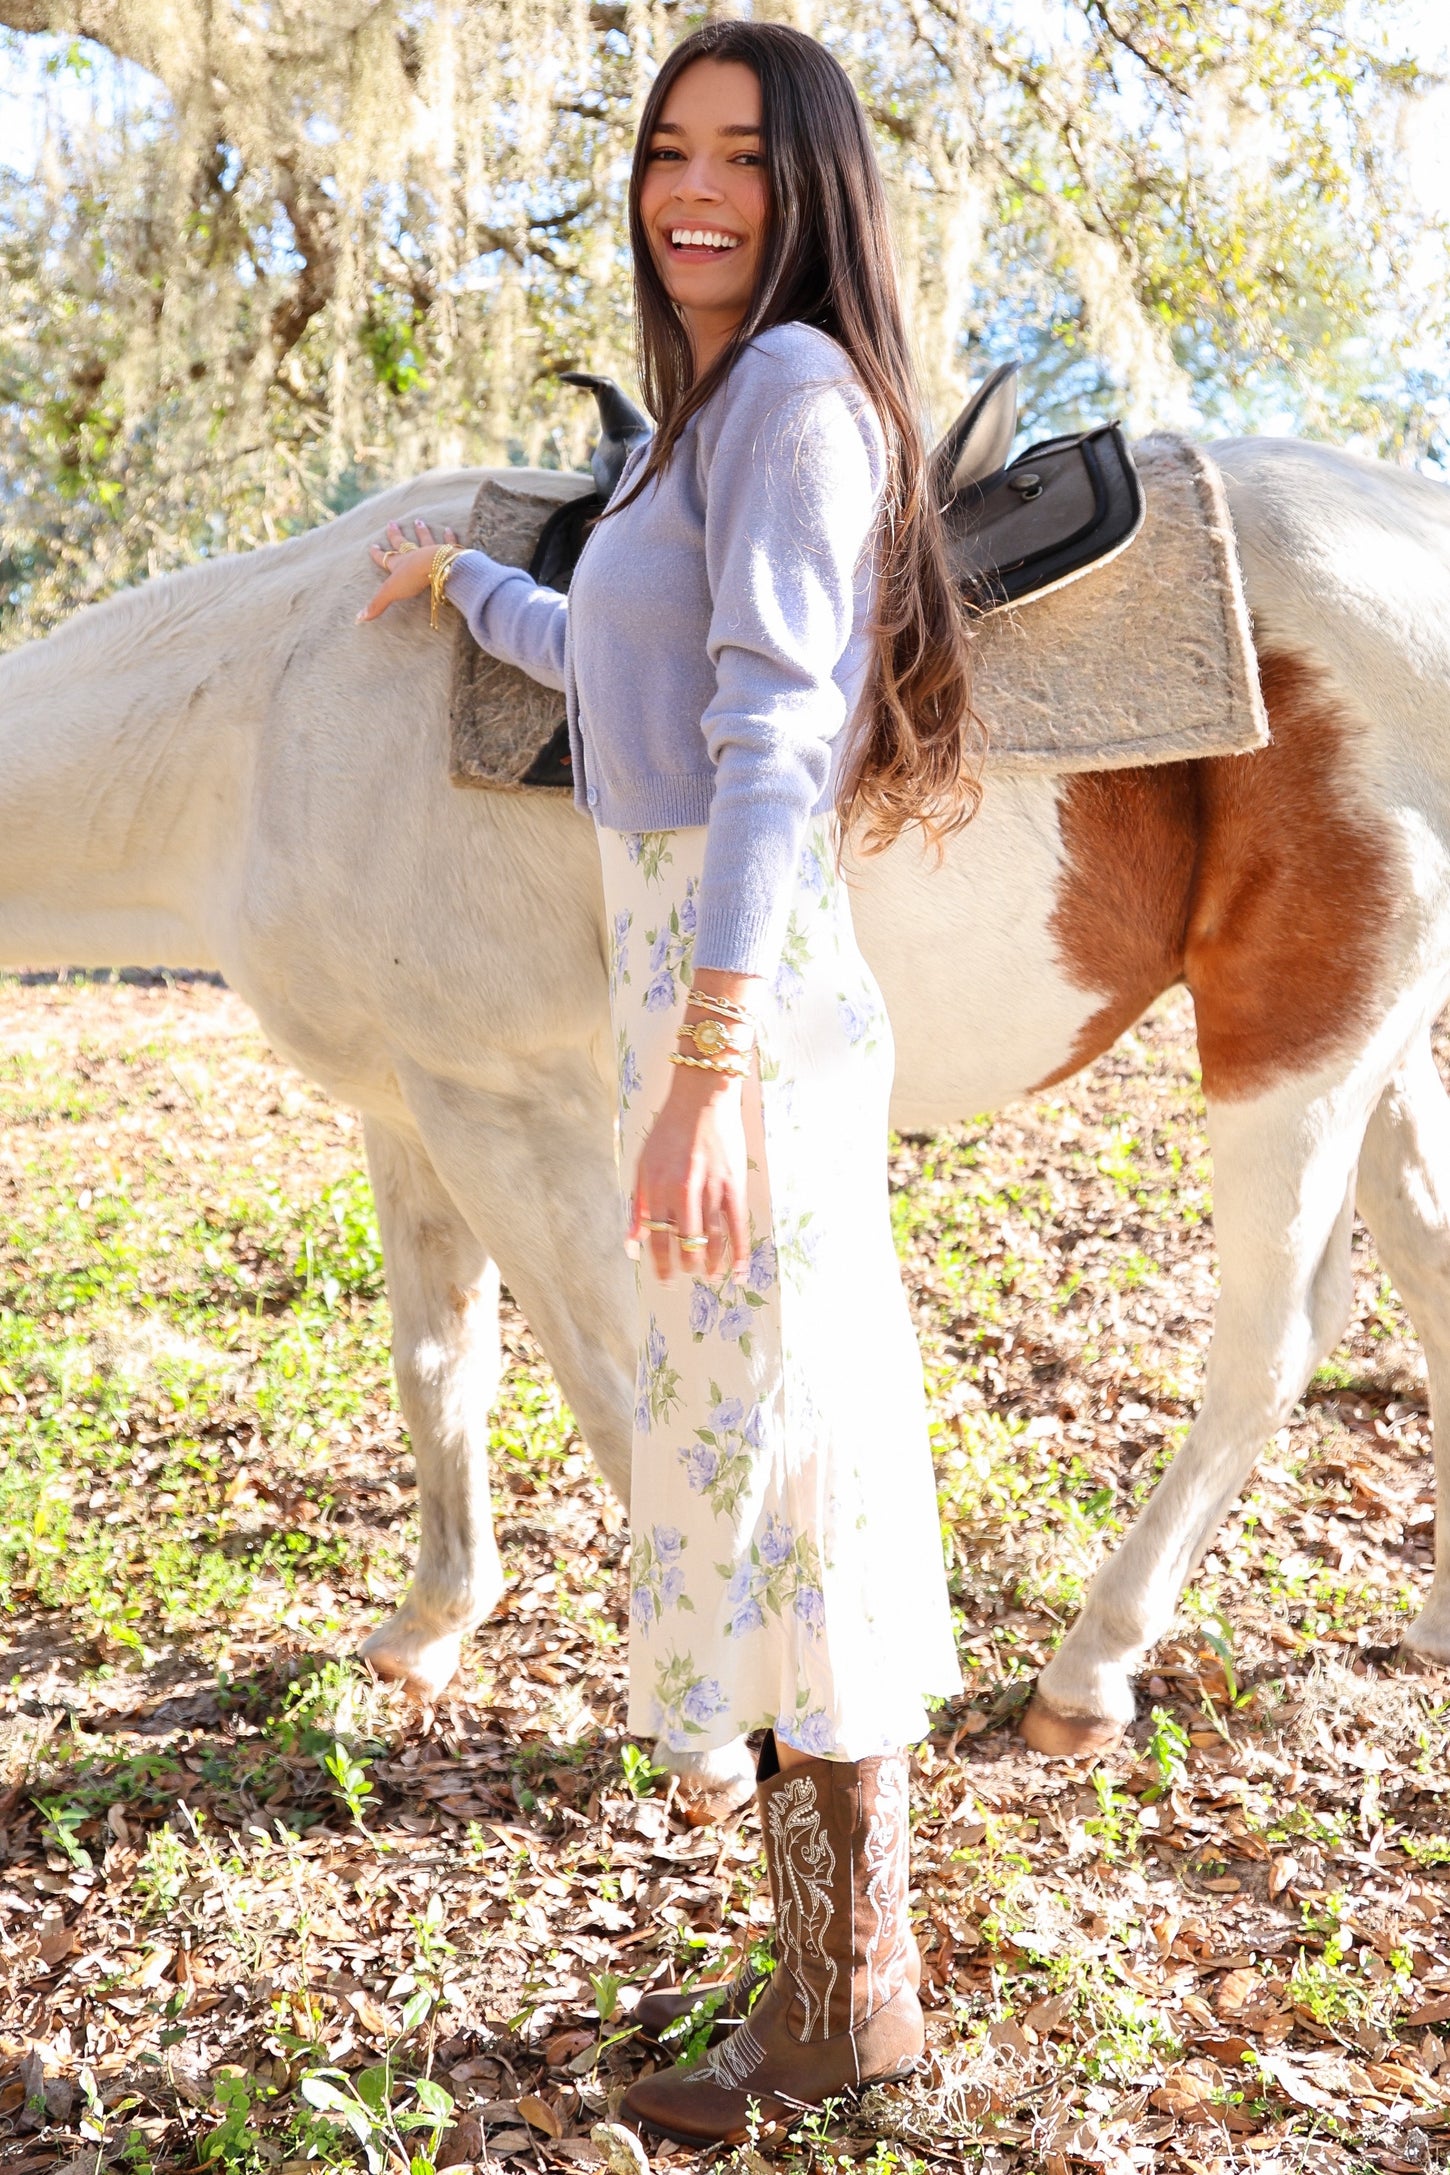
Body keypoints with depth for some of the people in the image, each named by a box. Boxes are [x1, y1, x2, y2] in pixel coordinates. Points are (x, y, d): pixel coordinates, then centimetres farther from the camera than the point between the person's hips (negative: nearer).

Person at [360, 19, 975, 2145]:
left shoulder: (801, 386, -10)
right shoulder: (713, 415, 19)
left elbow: (773, 739, -21)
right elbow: (616, 666, 35)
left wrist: (705, 1069, -27)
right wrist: (458, 579, 53)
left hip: (743, 1003, -10)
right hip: (706, 994, 10)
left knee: (773, 1485, -2)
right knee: (781, 1486, 15)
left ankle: (850, 2007, 13)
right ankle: (831, 1961, 30)